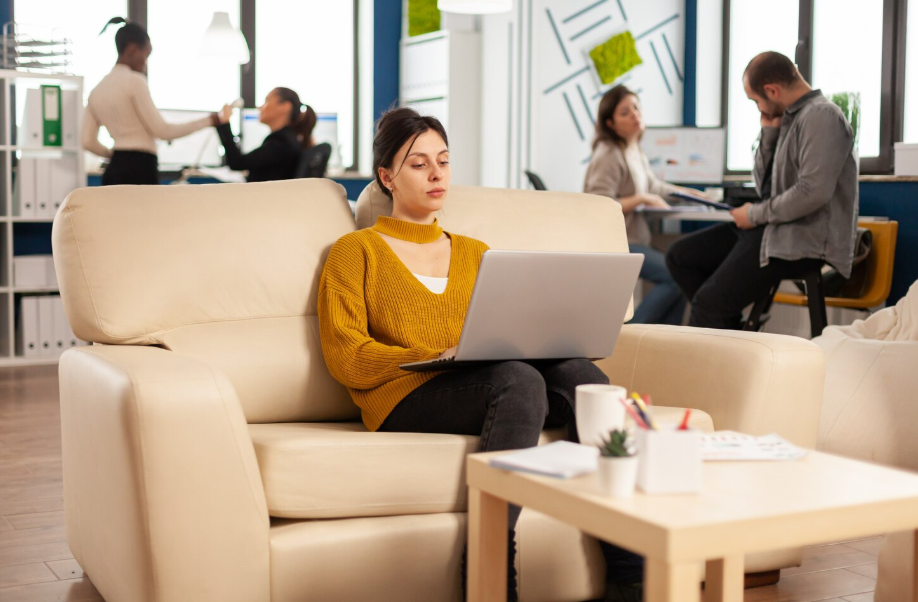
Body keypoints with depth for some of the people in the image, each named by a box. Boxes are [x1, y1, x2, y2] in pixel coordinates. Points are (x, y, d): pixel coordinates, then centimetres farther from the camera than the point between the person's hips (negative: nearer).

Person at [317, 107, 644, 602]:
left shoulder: (475, 253, 30)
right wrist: (438, 357, -12)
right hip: (406, 400, -4)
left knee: (579, 371, -29)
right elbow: (345, 358, 2)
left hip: (487, 385, 4)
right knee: (518, 379, -36)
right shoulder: (356, 251, 15)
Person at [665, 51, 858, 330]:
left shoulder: (821, 116, -14)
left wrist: (756, 215, -13)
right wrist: (768, 132, 5)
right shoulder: (789, 117, 15)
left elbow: (814, 192, -24)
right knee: (679, 257, 6)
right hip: (772, 227, 10)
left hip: (802, 239, -10)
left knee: (709, 301, -22)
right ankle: (730, 331, 4)